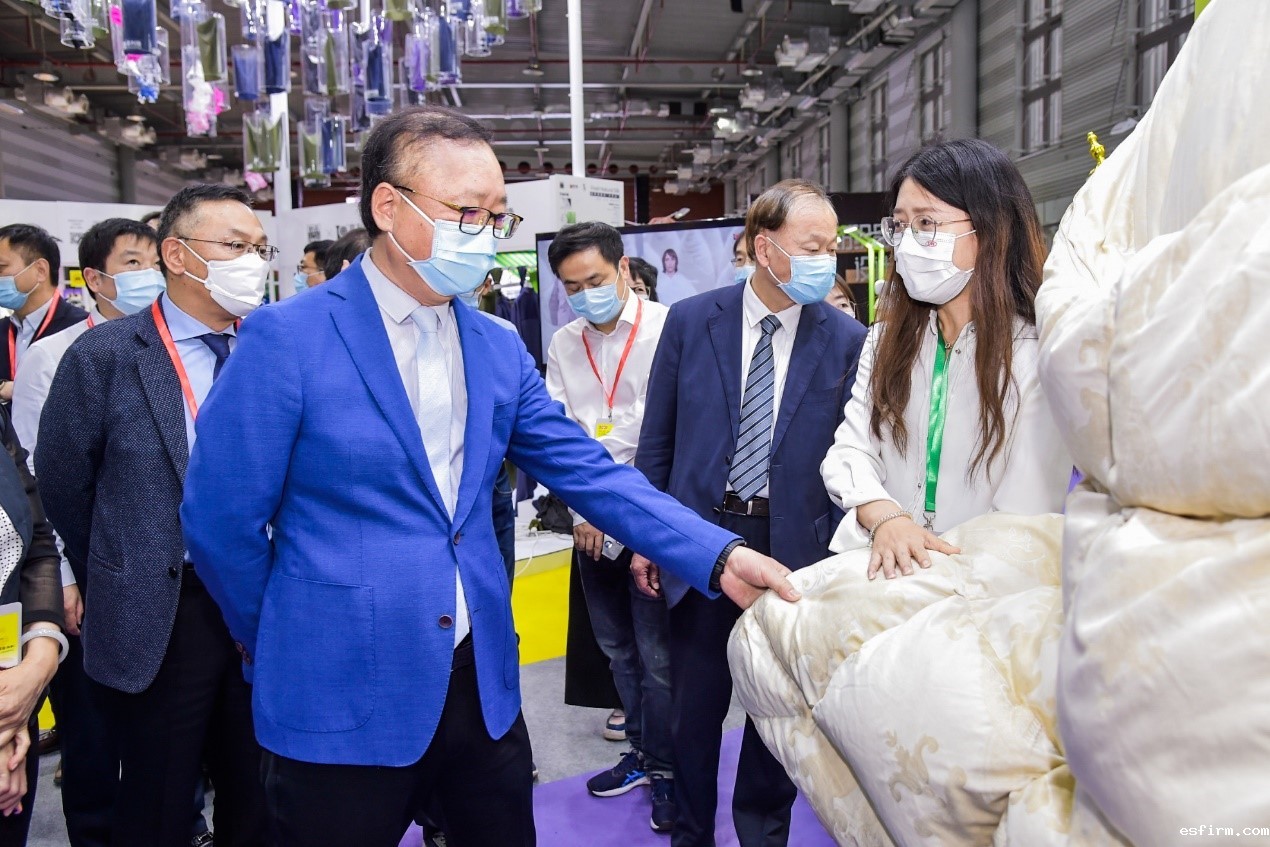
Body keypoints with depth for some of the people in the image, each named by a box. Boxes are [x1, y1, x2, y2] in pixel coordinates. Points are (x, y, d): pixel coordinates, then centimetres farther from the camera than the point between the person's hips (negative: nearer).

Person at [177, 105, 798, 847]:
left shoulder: (501, 350, 5)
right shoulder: (287, 338, -12)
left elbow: (590, 472, 0)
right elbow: (221, 518, -9)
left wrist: (718, 556, -12)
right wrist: (290, 642, 4)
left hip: (484, 687, 5)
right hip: (341, 700, -4)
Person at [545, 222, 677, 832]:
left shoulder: (666, 328, -9)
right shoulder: (563, 345, 7)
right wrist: (581, 512, -2)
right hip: (592, 525, 6)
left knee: (657, 655, 2)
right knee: (618, 649, 17)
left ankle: (666, 769, 22)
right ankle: (642, 754, 35)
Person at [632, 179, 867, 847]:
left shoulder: (846, 340, -4)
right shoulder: (691, 321, -2)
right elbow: (657, 440, 2)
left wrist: (839, 552, -7)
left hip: (795, 547, 0)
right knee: (694, 707, 13)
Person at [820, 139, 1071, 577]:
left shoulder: (1035, 354, -9)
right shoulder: (888, 339, 10)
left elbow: (1024, 523, -11)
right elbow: (850, 451, 1)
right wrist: (885, 518, -18)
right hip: (883, 569, 4)